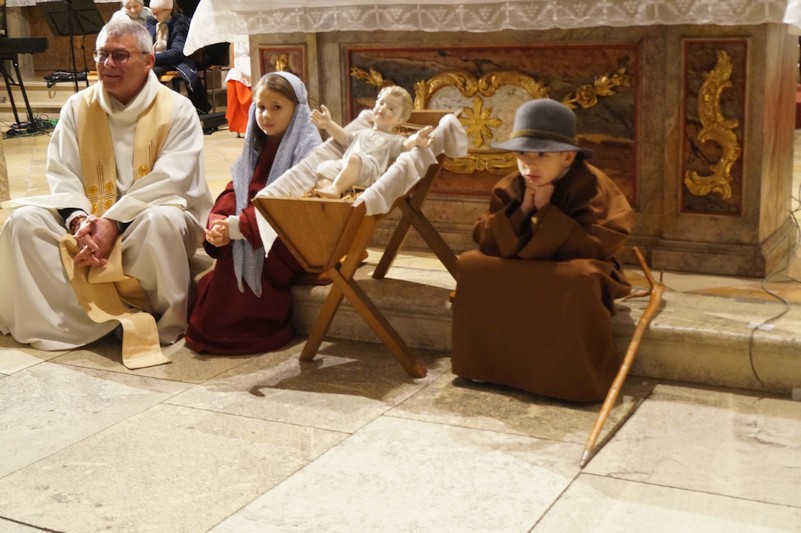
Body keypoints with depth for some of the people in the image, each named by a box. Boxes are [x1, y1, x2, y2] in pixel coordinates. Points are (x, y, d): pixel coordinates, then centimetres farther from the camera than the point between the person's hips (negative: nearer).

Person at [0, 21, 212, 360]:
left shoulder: (177, 110, -7)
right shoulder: (78, 107, 6)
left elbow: (168, 182, -18)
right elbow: (62, 174, 0)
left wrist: (113, 223, -27)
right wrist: (79, 219, -22)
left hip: (144, 221, -4)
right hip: (89, 219, 4)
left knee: (160, 221, -38)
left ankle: (160, 322, -16)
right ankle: (88, 318, -23)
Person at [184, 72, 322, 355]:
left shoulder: (306, 148, -11)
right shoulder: (258, 147, 14)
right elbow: (234, 191, 8)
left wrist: (237, 226, -25)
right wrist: (219, 222, -15)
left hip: (292, 240, -7)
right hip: (250, 234, 7)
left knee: (242, 257, -26)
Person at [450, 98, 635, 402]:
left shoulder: (591, 186, -16)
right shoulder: (510, 187, -3)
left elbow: (595, 246, -25)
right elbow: (485, 240, -8)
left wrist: (546, 212, -27)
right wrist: (521, 212, -23)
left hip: (572, 271, -5)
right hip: (521, 272, 5)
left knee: (581, 278, -40)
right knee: (472, 265, -16)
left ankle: (579, 379, -22)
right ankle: (492, 364, -5)